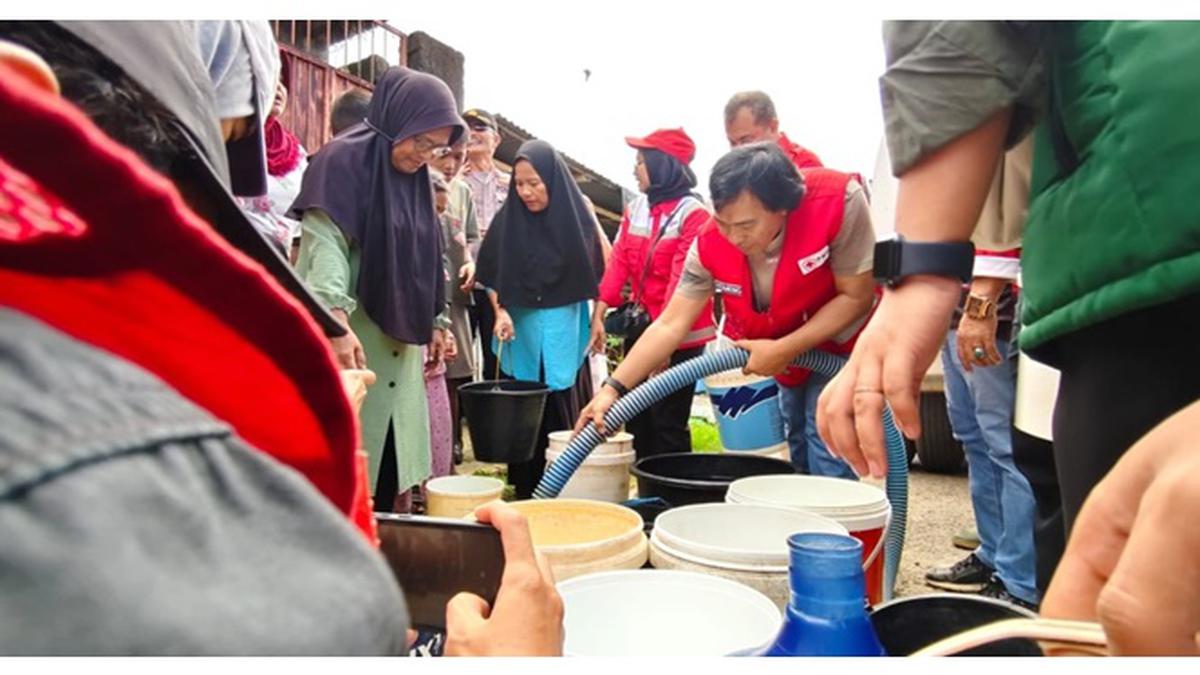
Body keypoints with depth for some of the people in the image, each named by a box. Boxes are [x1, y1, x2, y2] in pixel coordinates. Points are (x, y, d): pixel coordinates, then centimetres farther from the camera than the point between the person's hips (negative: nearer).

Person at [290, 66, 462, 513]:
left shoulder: (413, 177, 15)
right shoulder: (344, 160, -8)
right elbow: (326, 244, -21)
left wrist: (432, 321, 19)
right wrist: (338, 320, -34)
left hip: (399, 342, 7)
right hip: (350, 340, -7)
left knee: (393, 462, 11)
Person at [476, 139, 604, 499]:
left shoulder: (576, 217, -3)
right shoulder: (508, 219, -1)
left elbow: (593, 278, 4)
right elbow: (490, 274, 5)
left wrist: (597, 324, 3)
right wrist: (500, 311, -9)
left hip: (565, 335, -1)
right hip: (521, 333, 1)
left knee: (565, 415, 1)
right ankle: (525, 492, 17)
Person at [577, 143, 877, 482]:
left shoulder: (837, 201, -33)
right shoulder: (710, 246, -23)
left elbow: (857, 296, -24)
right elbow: (669, 325, -21)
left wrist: (784, 350, -29)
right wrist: (613, 388, -29)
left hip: (840, 344, -4)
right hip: (784, 359, 4)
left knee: (828, 456, -12)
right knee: (800, 456, 14)